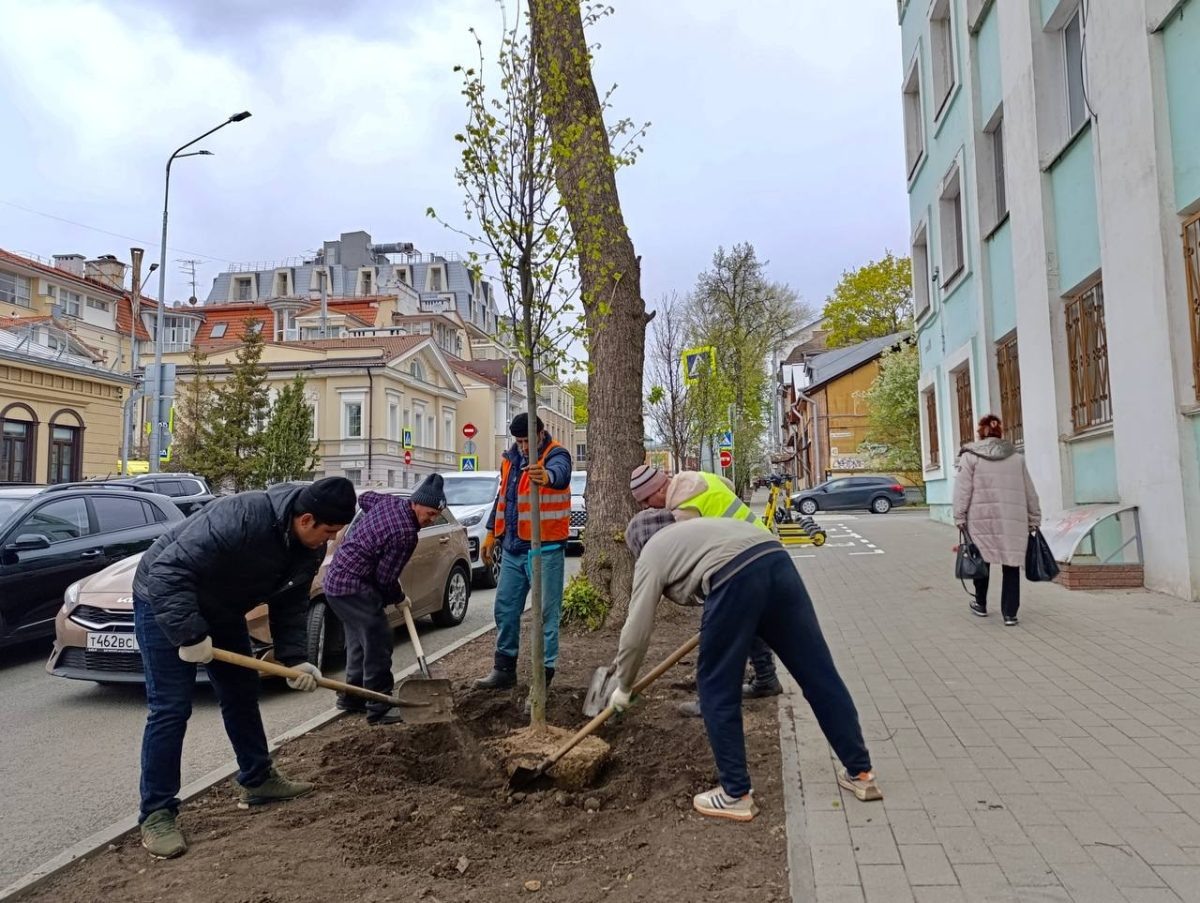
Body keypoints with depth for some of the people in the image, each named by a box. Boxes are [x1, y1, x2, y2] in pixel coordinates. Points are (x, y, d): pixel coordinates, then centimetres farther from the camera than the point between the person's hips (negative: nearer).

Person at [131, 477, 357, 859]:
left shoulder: (310, 547, -12)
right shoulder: (239, 518, -38)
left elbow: (291, 605, -1)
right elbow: (168, 570, -36)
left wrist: (295, 658, -11)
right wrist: (191, 634, -34)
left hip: (221, 610, 8)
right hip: (165, 603, -8)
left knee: (242, 693, 13)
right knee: (170, 708, -9)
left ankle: (257, 780, 27)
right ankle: (156, 813, 3)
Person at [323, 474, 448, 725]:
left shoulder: (390, 501, 3)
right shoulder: (405, 534, -23)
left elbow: (364, 498, 26)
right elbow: (385, 577, -17)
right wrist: (398, 598, 3)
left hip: (336, 579, 10)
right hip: (354, 586, -10)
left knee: (360, 641, 18)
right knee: (378, 641, -9)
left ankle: (352, 697, 29)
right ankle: (380, 708, -6)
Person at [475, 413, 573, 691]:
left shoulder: (556, 455, -12)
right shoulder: (511, 458, 10)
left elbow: (560, 473, -38)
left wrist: (546, 476, -61)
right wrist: (491, 533, 20)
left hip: (545, 548, -7)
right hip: (512, 547, 7)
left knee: (546, 612, -1)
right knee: (505, 608, 12)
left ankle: (545, 670, 9)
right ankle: (504, 669, 24)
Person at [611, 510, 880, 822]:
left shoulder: (651, 555, 18)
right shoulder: (692, 529, 37)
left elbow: (636, 632, 16)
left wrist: (623, 687, 30)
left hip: (735, 579, -7)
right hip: (777, 561, 7)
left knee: (718, 687, 10)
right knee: (818, 673, 13)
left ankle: (736, 795, 18)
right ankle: (861, 773, 24)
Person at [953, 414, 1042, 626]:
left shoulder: (970, 456, 2)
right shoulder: (1017, 457, 13)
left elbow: (963, 490, -5)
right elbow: (1030, 492, 15)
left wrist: (960, 518, -2)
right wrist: (1034, 519, 21)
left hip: (981, 517, -2)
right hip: (1013, 520, 2)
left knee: (981, 560, 14)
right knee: (1011, 565, 6)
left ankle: (981, 604, 27)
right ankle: (1010, 613, 6)